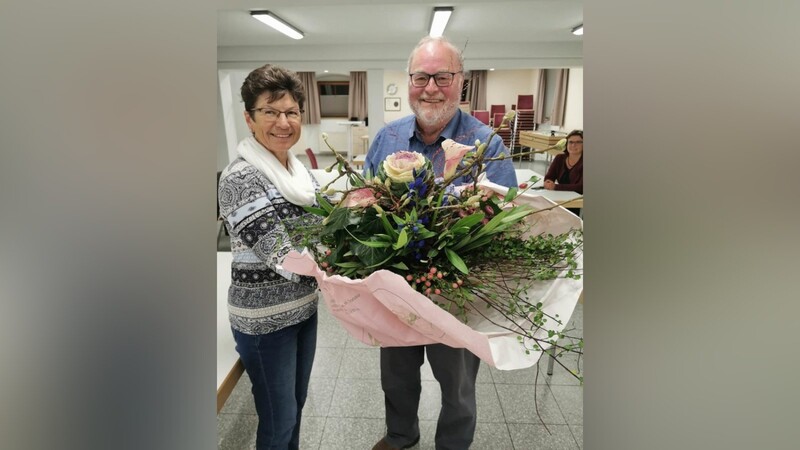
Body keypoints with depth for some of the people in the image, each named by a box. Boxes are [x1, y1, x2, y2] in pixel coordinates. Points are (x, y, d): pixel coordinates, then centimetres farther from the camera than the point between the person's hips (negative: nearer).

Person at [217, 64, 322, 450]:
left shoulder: (298, 168, 3)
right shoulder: (240, 178, -19)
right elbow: (279, 255, -25)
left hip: (304, 305, 7)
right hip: (264, 318, -7)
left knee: (296, 404, 24)